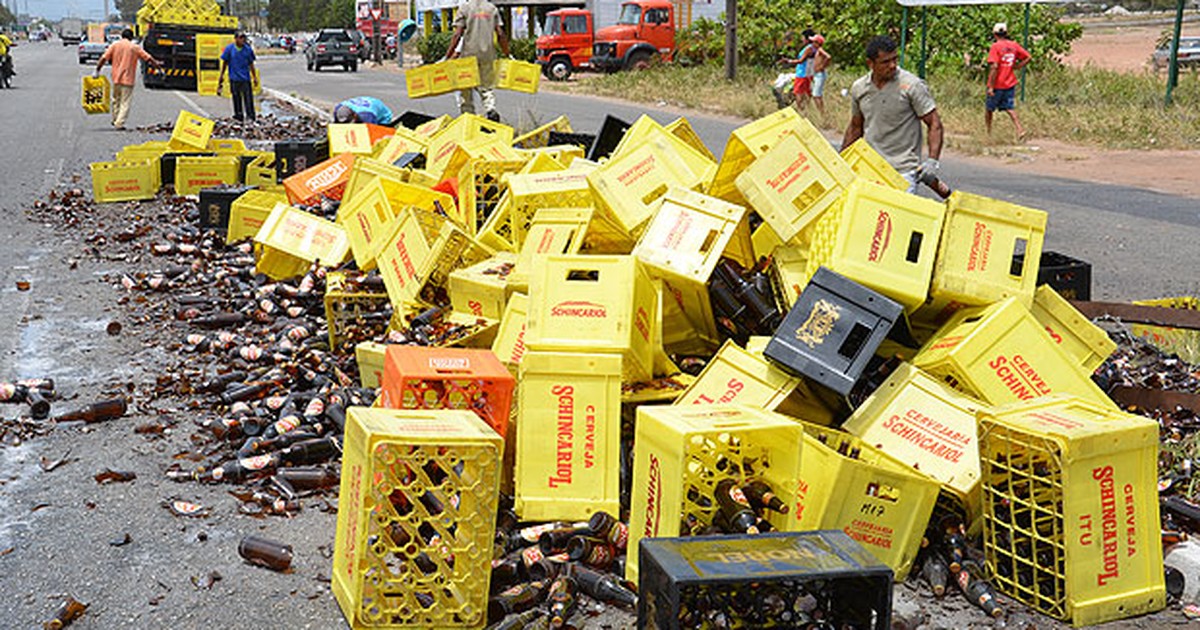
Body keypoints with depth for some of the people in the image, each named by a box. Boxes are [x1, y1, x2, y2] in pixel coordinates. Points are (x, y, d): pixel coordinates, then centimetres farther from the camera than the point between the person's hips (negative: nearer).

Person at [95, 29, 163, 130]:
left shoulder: (114, 45, 3)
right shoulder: (135, 47, -1)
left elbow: (104, 58, -1)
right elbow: (148, 58, 4)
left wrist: (97, 70, 6)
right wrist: (156, 64, 19)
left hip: (116, 78, 3)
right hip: (128, 79, -3)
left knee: (116, 99, 22)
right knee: (125, 102, 0)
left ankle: (115, 120, 28)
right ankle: (119, 123, -7)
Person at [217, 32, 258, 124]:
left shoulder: (248, 49, 4)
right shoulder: (229, 49, 1)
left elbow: (251, 64, 11)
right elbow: (224, 63, 7)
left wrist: (254, 77, 10)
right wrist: (221, 76, 7)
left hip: (246, 78, 1)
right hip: (234, 78, -1)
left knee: (248, 98, -2)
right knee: (236, 97, 5)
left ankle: (250, 116, 4)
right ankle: (238, 116, 15)